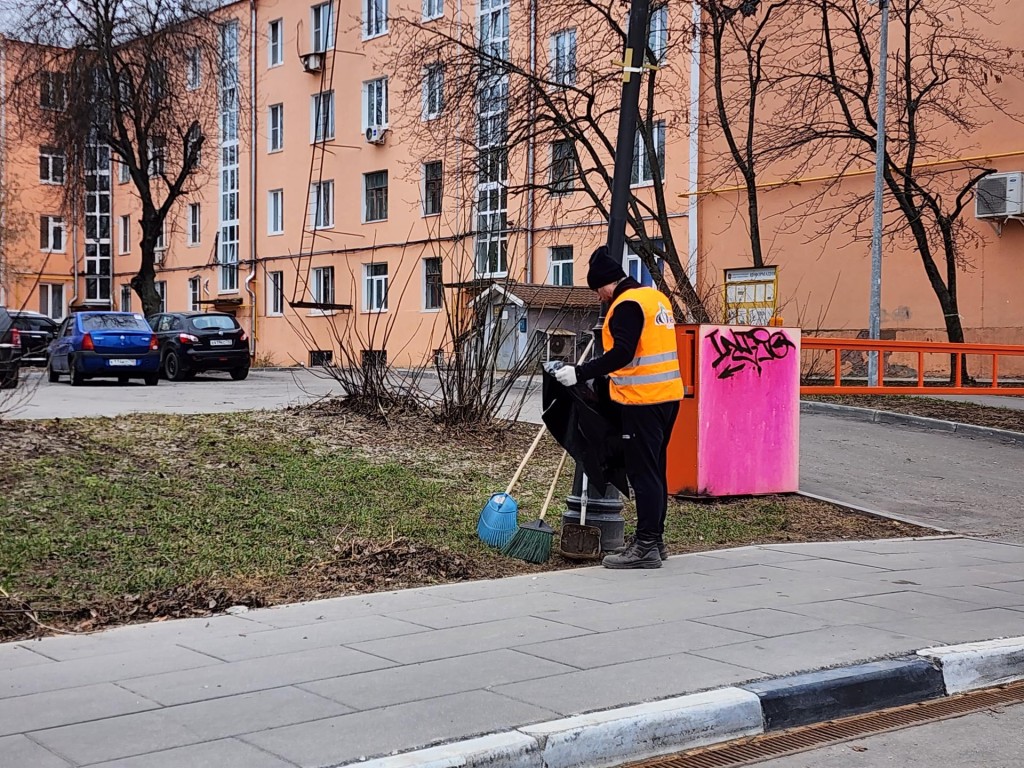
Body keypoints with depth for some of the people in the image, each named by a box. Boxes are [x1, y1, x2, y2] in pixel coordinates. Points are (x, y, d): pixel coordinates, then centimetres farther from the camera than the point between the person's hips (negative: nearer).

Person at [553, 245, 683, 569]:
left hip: (643, 400, -10)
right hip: (667, 395, 10)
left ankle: (646, 547, -5)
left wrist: (580, 373, -23)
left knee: (643, 472, -7)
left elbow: (621, 354, -24)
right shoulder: (657, 297, 16)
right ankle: (653, 539, 23)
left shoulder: (627, 305, -13)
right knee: (655, 470, 15)